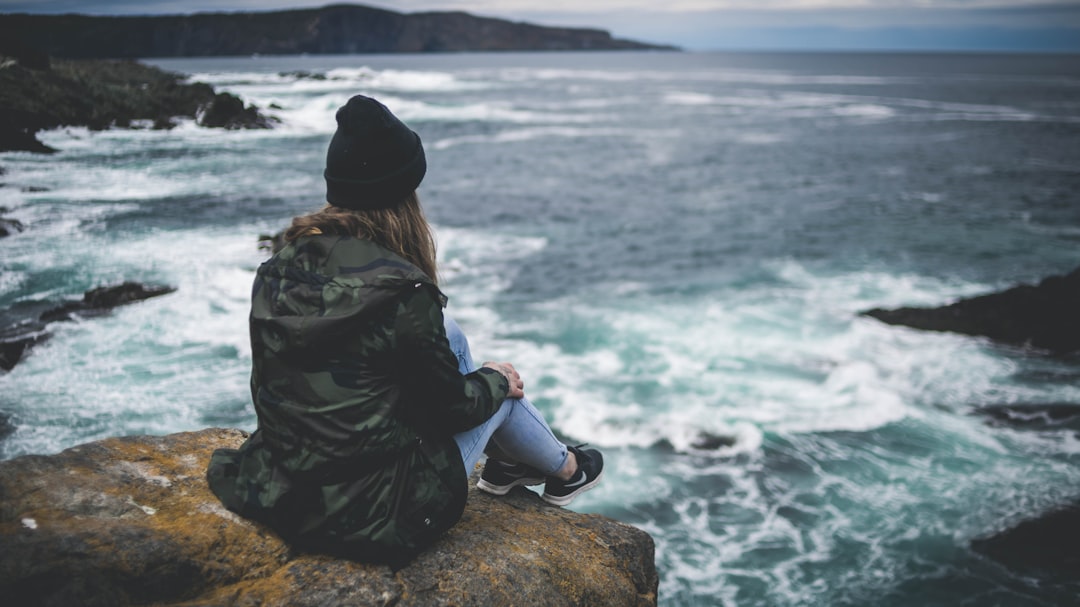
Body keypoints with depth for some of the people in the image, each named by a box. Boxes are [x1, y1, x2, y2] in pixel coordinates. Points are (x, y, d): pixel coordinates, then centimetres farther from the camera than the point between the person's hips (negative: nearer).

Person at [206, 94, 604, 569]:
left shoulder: (279, 269, -6)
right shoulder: (402, 295, -25)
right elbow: (450, 407, -12)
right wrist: (497, 380, 10)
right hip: (376, 516, -6)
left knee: (446, 336, 18)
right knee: (501, 388, 17)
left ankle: (506, 461, 39)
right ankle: (564, 470, 45)